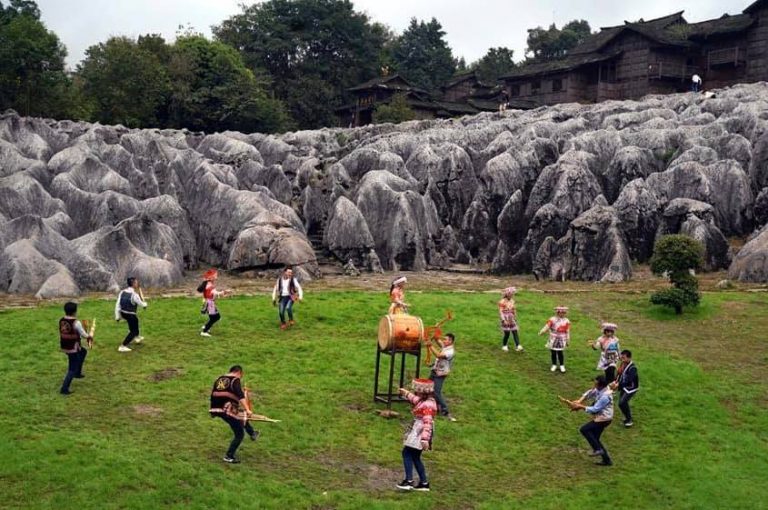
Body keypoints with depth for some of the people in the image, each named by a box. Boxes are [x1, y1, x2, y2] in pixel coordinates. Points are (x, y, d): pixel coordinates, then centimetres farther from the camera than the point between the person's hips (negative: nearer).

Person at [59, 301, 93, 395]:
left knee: (83, 351, 33)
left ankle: (77, 373, 38)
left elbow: (62, 334, 11)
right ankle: (64, 389, 5)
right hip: (73, 348, -8)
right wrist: (90, 337, 10)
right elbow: (84, 335, -12)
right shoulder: (76, 322, -22)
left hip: (64, 347, 8)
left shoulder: (61, 321, -2)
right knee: (72, 369, 6)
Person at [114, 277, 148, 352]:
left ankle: (137, 337, 52)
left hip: (123, 313, 8)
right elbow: (141, 304, -8)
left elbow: (117, 304, -3)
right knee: (133, 331, 8)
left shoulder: (122, 292, -4)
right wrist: (145, 304, 17)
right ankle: (123, 346, 1)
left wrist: (117, 316, 4)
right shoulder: (134, 295, -22)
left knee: (135, 321, 34)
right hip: (131, 315, -8)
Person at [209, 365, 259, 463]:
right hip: (228, 410, -8)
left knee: (241, 416, 33)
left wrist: (213, 411, 34)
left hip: (216, 408, 8)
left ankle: (252, 433, 45)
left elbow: (213, 395, 23)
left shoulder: (219, 379, 17)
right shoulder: (235, 380, -5)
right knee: (239, 434, 3)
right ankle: (229, 456, 4)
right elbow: (241, 396, -21)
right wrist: (247, 409, -29)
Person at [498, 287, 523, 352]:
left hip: (512, 320, 5)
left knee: (515, 332, -4)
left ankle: (518, 346, -7)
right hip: (506, 320, -5)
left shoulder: (512, 301, 7)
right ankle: (504, 346, 19)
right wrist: (503, 320, -24)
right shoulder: (502, 302, -12)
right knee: (507, 333, 0)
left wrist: (515, 318, 23)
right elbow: (500, 312, -16)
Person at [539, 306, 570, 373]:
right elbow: (547, 326, -6)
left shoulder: (566, 321, -1)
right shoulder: (552, 319, -2)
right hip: (553, 339, 1)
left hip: (561, 340, -1)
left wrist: (568, 341, 4)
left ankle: (562, 365, 14)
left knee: (560, 352, -3)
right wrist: (541, 332, -19)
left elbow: (567, 332, 3)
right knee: (553, 352, 6)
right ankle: (554, 365, 22)